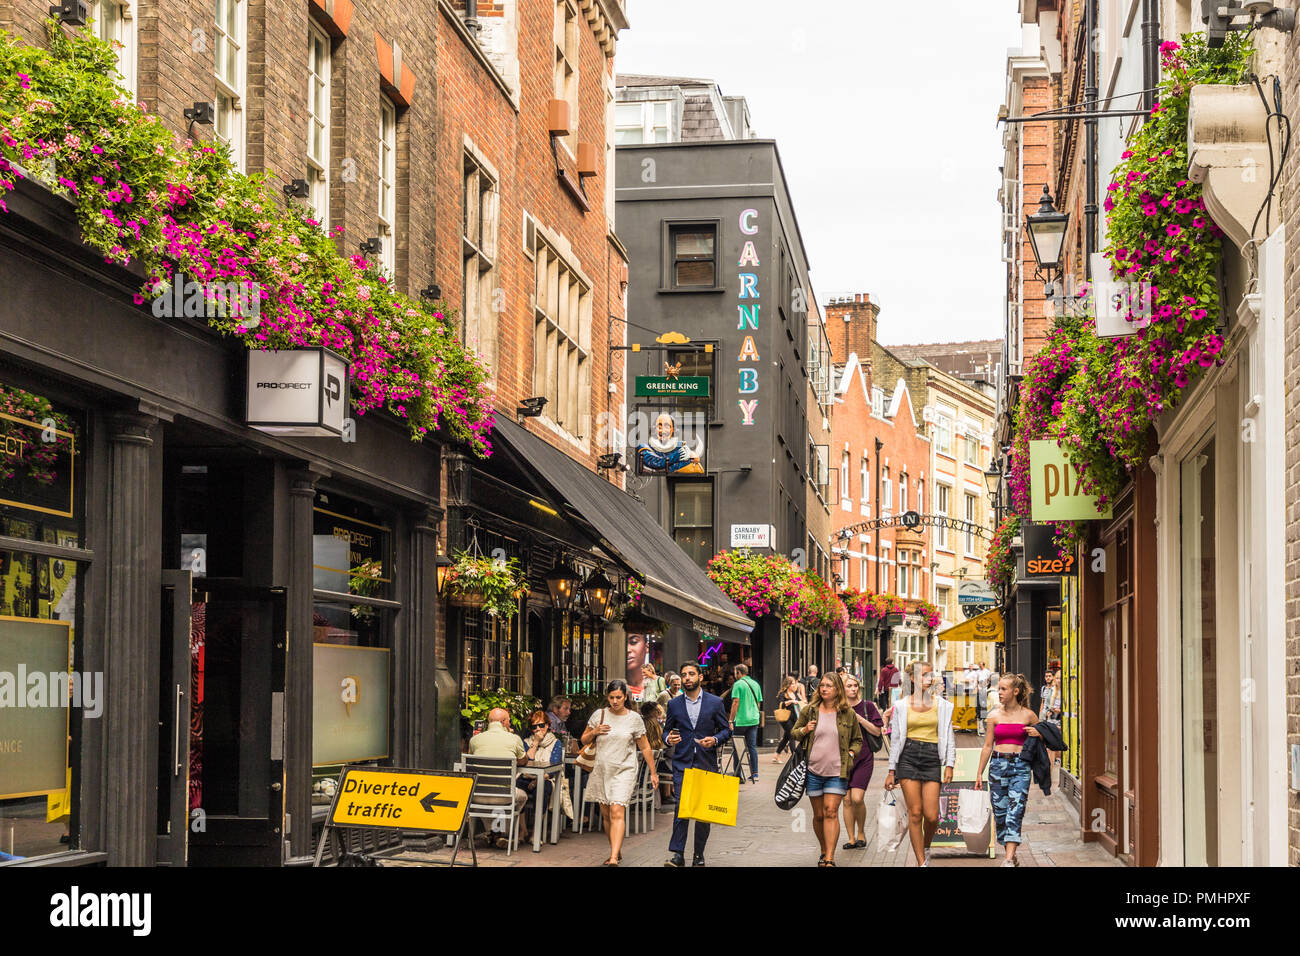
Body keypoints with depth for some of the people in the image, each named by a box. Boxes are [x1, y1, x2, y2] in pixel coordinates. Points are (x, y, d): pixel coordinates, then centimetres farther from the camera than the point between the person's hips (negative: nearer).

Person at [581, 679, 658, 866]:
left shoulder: (634, 718, 0)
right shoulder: (599, 715, 5)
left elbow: (645, 747, 7)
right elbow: (584, 740, 15)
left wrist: (653, 772, 7)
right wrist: (594, 732, -7)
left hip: (624, 771, -4)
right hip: (601, 770, 4)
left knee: (617, 813, -16)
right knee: (606, 814, 9)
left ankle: (614, 858, -25)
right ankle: (617, 849, 28)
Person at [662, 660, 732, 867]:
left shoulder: (715, 703, 5)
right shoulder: (674, 704, 9)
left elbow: (726, 730, 8)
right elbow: (667, 730, 15)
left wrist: (715, 740, -12)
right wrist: (668, 739, -8)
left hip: (707, 763, 0)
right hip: (682, 763, 0)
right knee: (681, 806, -13)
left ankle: (699, 855, 13)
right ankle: (677, 854, -13)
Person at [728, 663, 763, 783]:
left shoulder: (738, 684, -9)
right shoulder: (756, 684, 11)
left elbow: (735, 703, -14)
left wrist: (731, 721, -12)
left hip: (740, 720, -6)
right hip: (754, 720, 6)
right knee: (753, 746, 7)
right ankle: (755, 774, 3)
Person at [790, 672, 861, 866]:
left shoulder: (848, 714, 4)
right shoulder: (809, 710, 5)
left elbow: (857, 740, 17)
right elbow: (793, 733, 14)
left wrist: (851, 754, -1)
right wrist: (804, 730, -6)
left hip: (837, 771, -2)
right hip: (813, 770, 2)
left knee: (831, 812, -12)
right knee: (818, 814, 8)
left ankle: (830, 858, -13)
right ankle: (824, 852, 26)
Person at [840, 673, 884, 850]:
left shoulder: (867, 706, 3)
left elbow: (877, 731, -2)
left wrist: (858, 717, -11)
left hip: (863, 758, -2)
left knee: (857, 798, -14)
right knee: (847, 800, 1)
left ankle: (861, 833, 9)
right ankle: (851, 839, 9)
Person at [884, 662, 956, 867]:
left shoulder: (942, 705, 8)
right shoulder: (902, 706, 7)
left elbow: (948, 737, 9)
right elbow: (896, 739, 10)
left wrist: (949, 765, -2)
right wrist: (891, 771, 7)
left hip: (932, 758, 1)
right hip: (908, 757, -1)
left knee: (931, 815, -7)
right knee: (915, 813, -6)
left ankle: (926, 847, 24)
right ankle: (921, 862, 0)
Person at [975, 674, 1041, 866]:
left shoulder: (1028, 715, 3)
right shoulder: (994, 715, 7)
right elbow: (988, 746, 11)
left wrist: (1037, 733, -6)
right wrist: (980, 773, 9)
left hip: (1020, 765, -2)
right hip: (998, 764, 2)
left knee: (1015, 811, -13)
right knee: (1000, 811, 3)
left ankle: (1009, 858, -19)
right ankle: (1011, 855, 17)